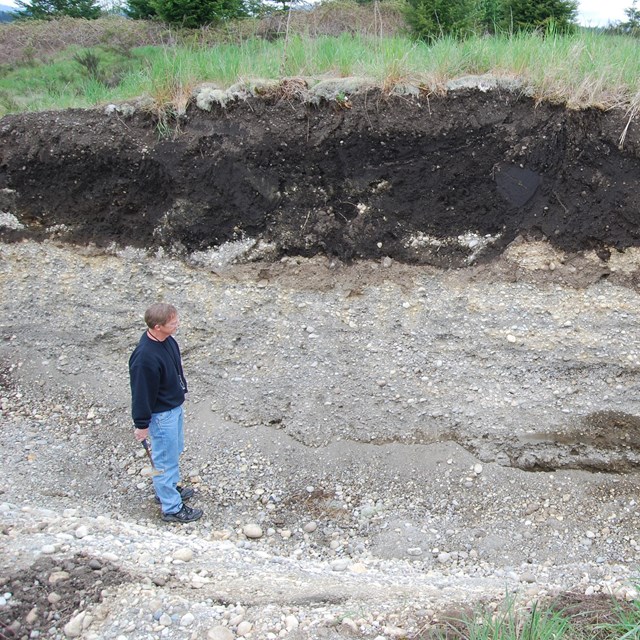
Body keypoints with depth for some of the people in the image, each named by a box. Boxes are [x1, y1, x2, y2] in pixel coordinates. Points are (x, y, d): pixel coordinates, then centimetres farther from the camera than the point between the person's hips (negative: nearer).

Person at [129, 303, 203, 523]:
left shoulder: (166, 340, -7)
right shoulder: (145, 358, -34)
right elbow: (141, 392, -24)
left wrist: (180, 389, 23)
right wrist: (142, 424, -15)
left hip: (174, 406, 9)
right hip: (161, 414, -9)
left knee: (175, 450, 27)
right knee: (165, 459, 8)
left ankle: (169, 488, 49)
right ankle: (172, 507, 25)